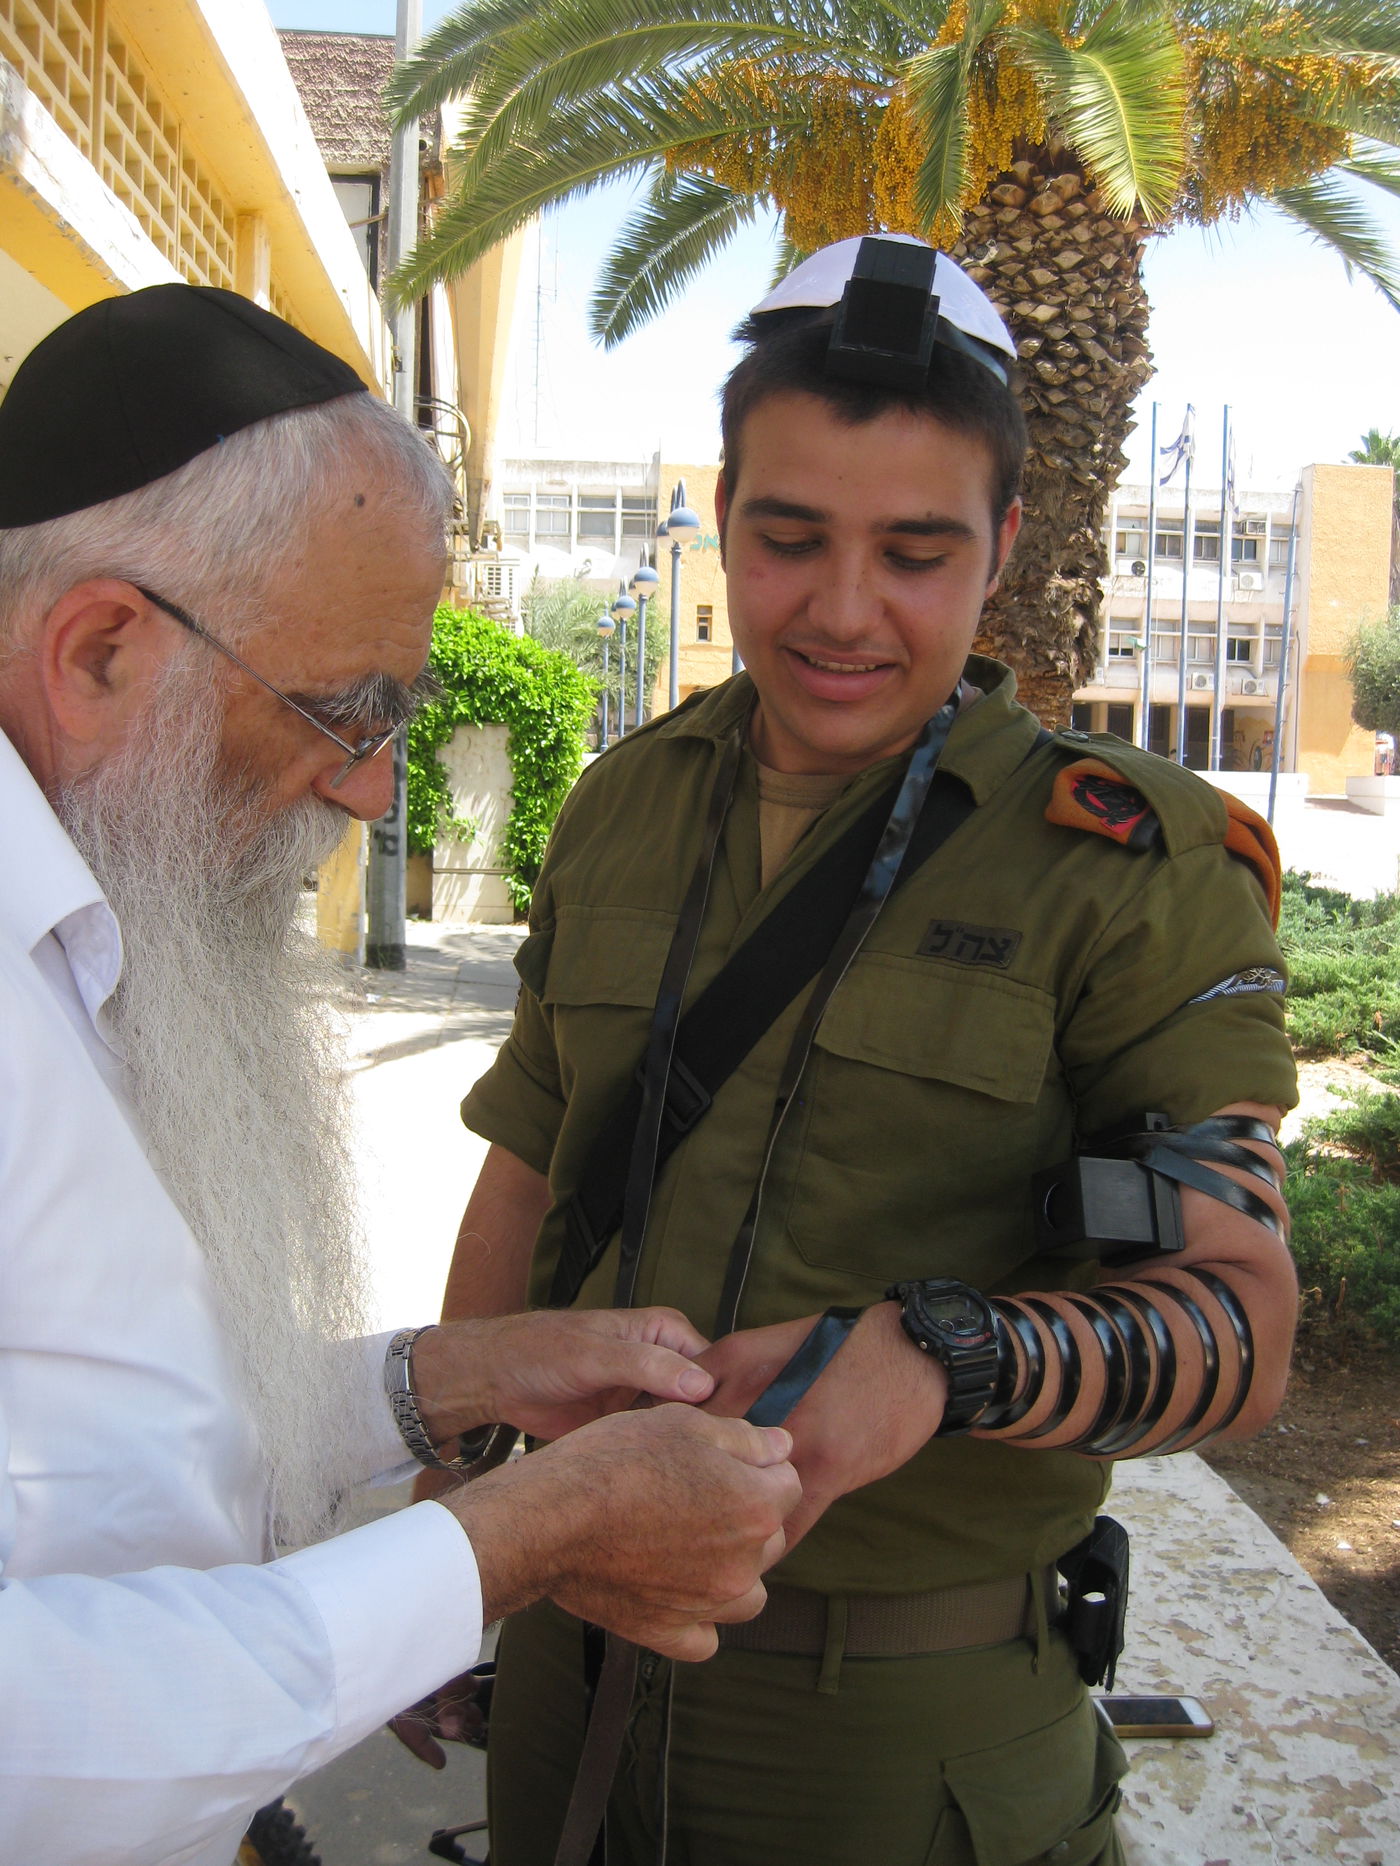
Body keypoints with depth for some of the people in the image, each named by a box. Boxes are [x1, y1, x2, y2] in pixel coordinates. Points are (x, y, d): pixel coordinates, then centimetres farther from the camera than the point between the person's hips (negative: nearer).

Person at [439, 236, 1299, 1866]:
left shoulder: (1134, 870, -13)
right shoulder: (621, 808, 1)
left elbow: (1238, 1325, -16)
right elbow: (525, 1186, 8)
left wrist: (940, 1357, -34)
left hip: (908, 1716, -4)